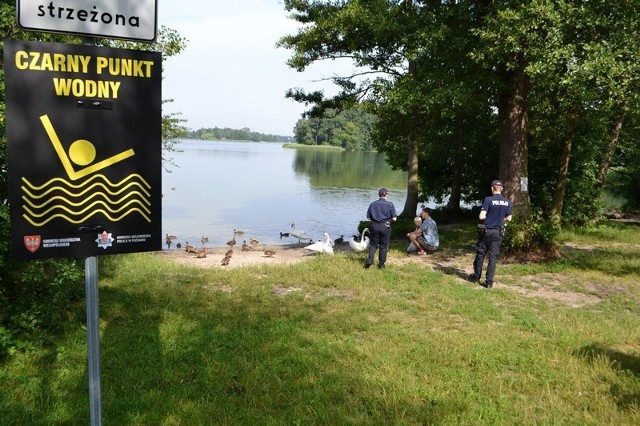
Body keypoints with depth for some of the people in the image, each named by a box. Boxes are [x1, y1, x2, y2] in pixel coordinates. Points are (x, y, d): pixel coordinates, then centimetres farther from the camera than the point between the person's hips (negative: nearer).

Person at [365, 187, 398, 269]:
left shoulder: (373, 204, 1)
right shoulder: (390, 204, -6)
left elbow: (368, 217, 2)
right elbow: (394, 218, -7)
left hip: (374, 226, 2)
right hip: (385, 226, -1)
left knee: (373, 244, 12)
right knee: (383, 246, 9)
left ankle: (370, 259, -7)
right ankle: (381, 264, 15)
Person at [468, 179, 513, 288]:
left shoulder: (488, 199, -14)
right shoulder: (507, 202, 0)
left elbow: (482, 216, -17)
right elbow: (509, 218, 7)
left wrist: (488, 217, 5)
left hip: (486, 231, -3)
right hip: (497, 232, 3)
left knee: (480, 254, 13)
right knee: (493, 257, 5)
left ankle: (476, 277, 26)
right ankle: (489, 282, 5)